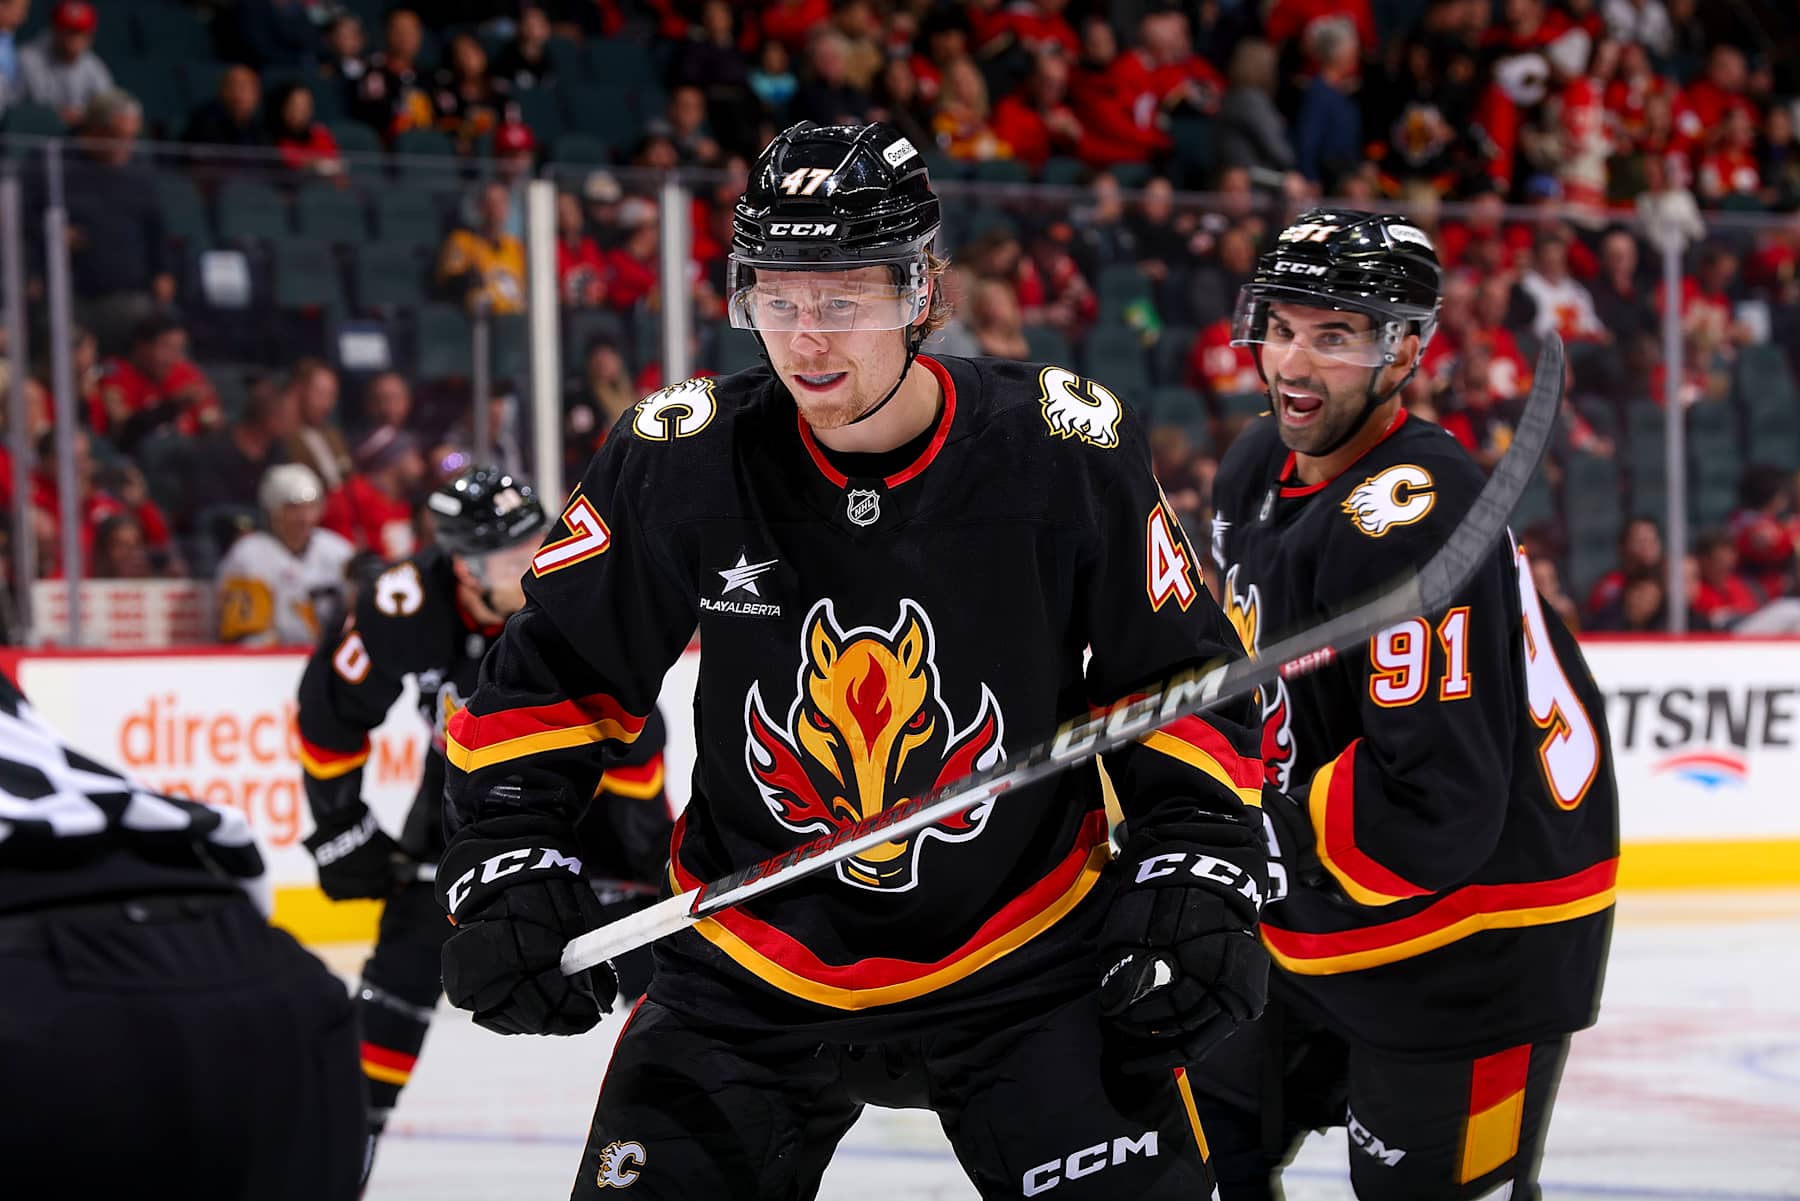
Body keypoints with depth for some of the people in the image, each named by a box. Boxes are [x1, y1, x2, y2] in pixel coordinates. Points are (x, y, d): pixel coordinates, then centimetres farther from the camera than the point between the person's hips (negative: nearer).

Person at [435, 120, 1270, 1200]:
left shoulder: (1065, 452, -12)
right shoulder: (683, 461, -11)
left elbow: (1184, 682, -1)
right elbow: (552, 678, 0)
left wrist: (1199, 883, -10)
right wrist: (506, 868, -11)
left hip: (1023, 969, -1)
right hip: (752, 979, 1)